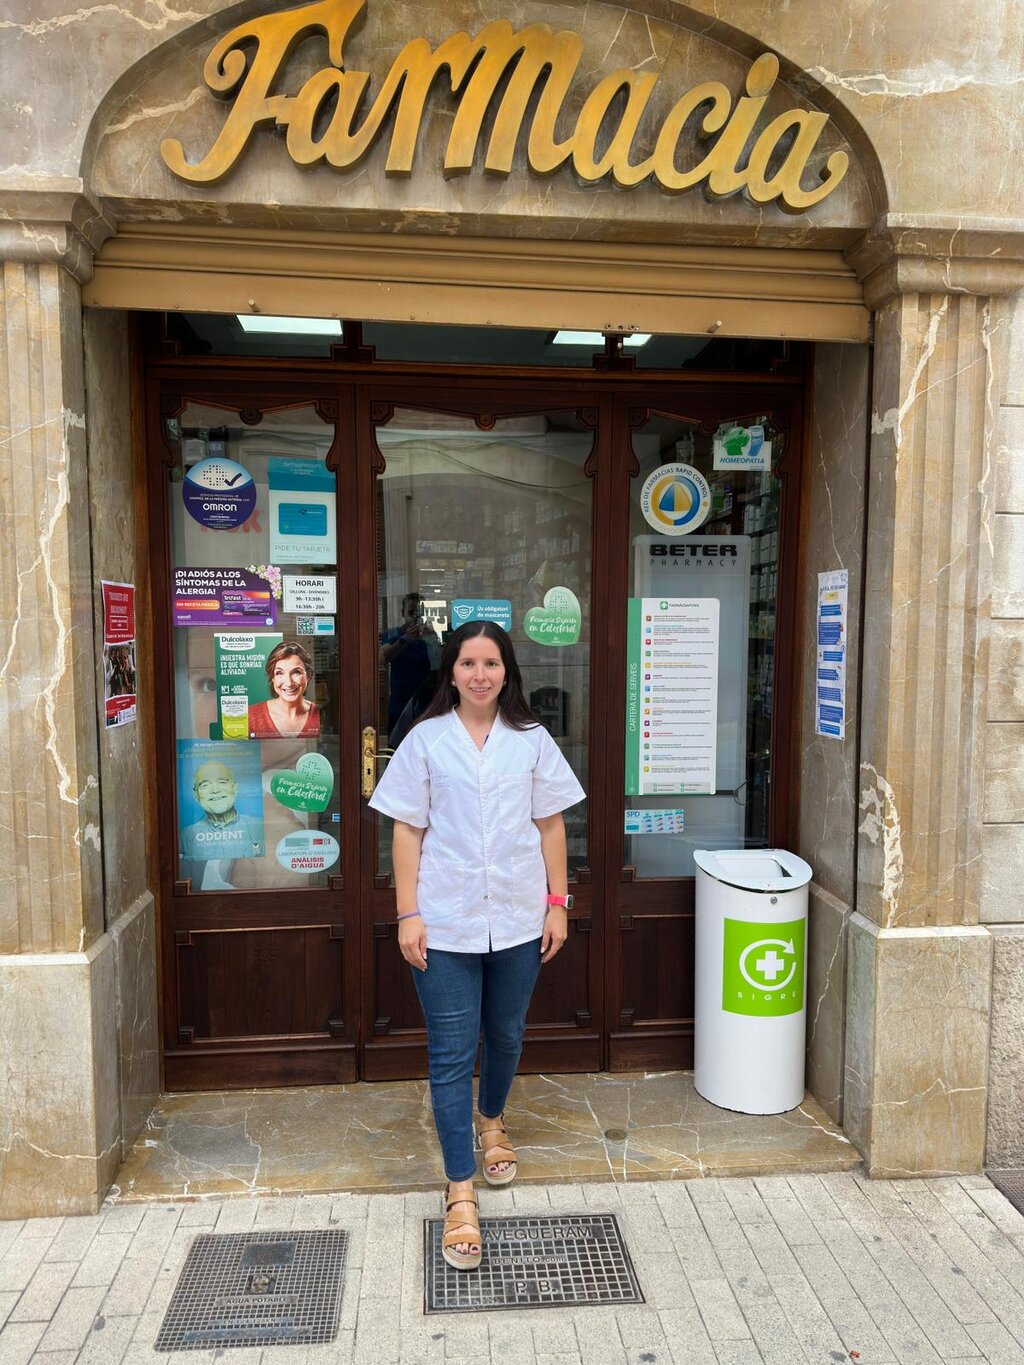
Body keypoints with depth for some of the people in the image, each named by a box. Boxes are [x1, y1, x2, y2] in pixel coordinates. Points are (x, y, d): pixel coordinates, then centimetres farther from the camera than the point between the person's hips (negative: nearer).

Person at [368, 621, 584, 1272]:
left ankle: (492, 1119, 49)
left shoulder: (531, 741, 1)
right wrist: (408, 913, -7)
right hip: (445, 923, -2)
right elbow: (408, 831, -3)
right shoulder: (425, 740, -4)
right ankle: (461, 1192, 14)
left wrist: (558, 902, 2)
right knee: (451, 1056, 2)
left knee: (506, 1035, 21)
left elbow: (551, 826, 5)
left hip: (517, 918, 2)